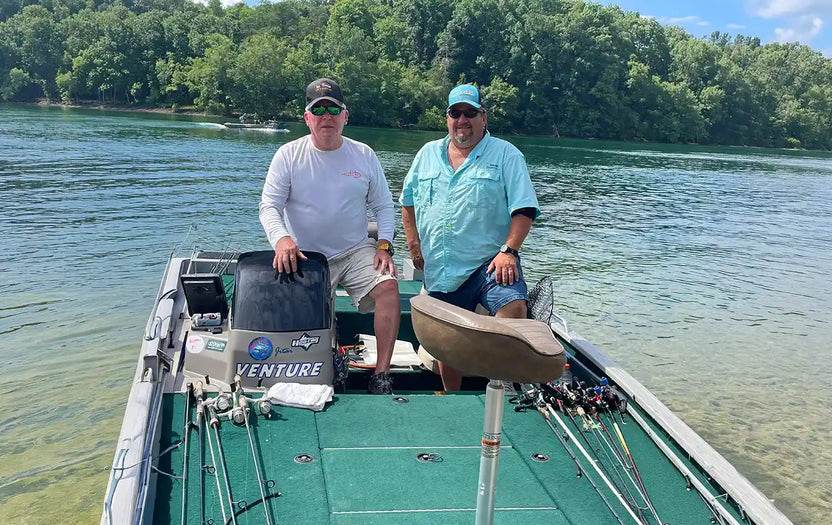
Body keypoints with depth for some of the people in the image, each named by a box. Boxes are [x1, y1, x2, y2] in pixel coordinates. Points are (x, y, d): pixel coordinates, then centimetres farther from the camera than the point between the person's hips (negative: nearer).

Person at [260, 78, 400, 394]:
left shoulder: (364, 155, 5)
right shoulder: (289, 155, -1)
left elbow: (383, 206, 11)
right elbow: (269, 206, -5)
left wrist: (384, 246, -6)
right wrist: (281, 238, -26)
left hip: (356, 250, 1)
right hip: (305, 256, 0)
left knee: (388, 286, -25)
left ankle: (381, 375, -19)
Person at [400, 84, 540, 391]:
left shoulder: (506, 155, 2)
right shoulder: (428, 154, 15)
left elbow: (524, 209, -5)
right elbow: (408, 202, 22)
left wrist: (508, 250, -17)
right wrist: (414, 245, 11)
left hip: (489, 262, -4)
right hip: (439, 271, 4)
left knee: (514, 307, -31)